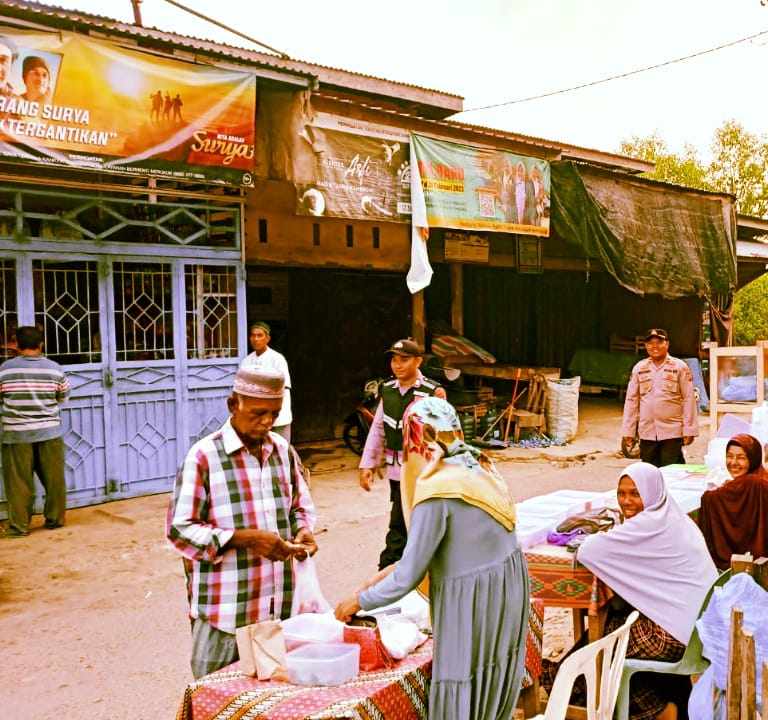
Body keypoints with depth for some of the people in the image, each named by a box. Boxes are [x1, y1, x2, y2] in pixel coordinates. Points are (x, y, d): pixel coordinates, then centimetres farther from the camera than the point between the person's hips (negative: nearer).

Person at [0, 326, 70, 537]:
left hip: (17, 434, -1)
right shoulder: (54, 368, -2)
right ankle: (55, 519, 19)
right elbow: (63, 397, 8)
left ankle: (19, 525, 9)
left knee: (19, 481, 5)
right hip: (50, 432, 1)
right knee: (54, 478, 11)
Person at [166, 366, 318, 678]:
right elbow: (180, 528, -11)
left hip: (281, 607, 5)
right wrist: (245, 539, -20)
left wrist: (303, 530, -3)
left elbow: (301, 506, 19)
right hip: (224, 614, -4)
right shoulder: (204, 456, -9)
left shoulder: (283, 450, 8)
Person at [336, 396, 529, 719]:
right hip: (509, 587, 8)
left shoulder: (437, 491, -20)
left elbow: (408, 579, -15)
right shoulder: (479, 466, 4)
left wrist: (358, 601, 1)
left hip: (472, 604, -8)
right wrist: (395, 568, 16)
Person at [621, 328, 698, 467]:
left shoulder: (680, 367, -1)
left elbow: (689, 399, -3)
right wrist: (627, 431, 4)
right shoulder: (639, 368, 8)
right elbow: (631, 400, 8)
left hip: (672, 432, -3)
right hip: (647, 432, 3)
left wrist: (689, 430, -7)